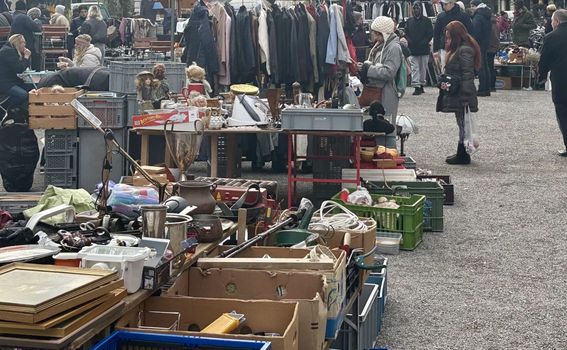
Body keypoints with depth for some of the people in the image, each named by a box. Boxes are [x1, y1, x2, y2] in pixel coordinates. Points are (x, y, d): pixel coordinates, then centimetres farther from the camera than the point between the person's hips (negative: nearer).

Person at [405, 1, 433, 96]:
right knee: (414, 68, -7)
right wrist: (410, 42, -8)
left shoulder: (427, 21, 3)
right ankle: (416, 86, -11)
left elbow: (430, 34, -1)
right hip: (412, 49, 1)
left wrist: (424, 43, -11)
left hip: (424, 49, -1)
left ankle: (421, 85, 18)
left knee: (423, 68, 7)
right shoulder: (409, 21, 9)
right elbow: (406, 33, 8)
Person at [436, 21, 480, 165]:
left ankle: (463, 156, 2)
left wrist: (465, 98, -23)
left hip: (461, 96, -10)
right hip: (456, 96, 10)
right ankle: (461, 154, 20)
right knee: (462, 125, 14)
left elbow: (467, 76, -21)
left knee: (463, 125, -3)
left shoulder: (464, 50, -16)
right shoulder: (457, 49, 16)